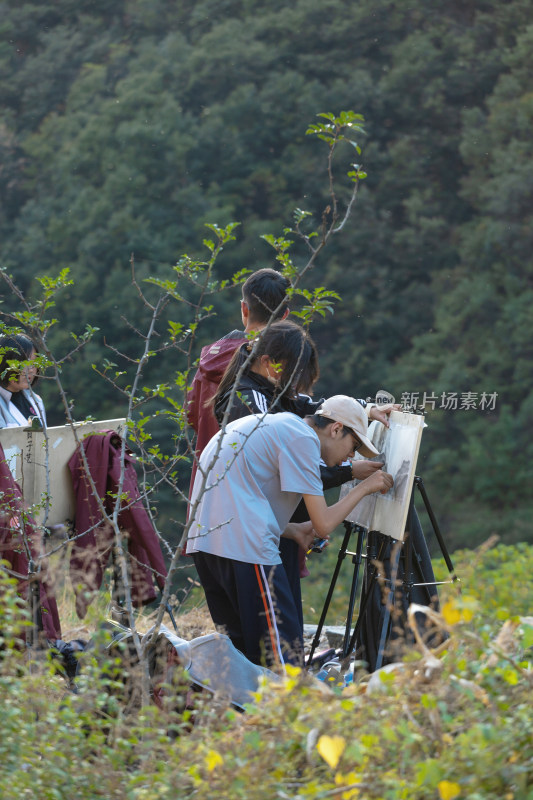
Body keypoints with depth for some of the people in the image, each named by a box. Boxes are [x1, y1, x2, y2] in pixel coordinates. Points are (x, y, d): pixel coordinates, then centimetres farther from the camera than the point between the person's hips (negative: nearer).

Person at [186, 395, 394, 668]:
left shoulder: (274, 424, 24)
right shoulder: (303, 438, -4)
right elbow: (323, 524, -8)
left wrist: (292, 530, 23)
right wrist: (364, 487, 5)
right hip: (245, 543, -10)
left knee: (237, 643, 13)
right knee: (281, 647, -9)